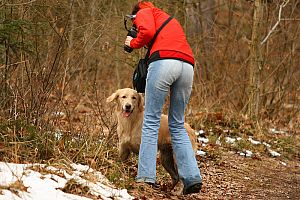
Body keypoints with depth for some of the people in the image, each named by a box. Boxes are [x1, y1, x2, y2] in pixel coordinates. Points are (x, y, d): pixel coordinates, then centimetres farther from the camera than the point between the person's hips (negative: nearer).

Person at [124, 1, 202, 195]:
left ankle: (146, 177, -7)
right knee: (178, 125, 13)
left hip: (164, 61, -6)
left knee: (151, 122, -1)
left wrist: (133, 43, 15)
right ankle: (192, 177, 3)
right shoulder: (170, 19, 38)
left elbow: (148, 32, -2)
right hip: (187, 65, 6)